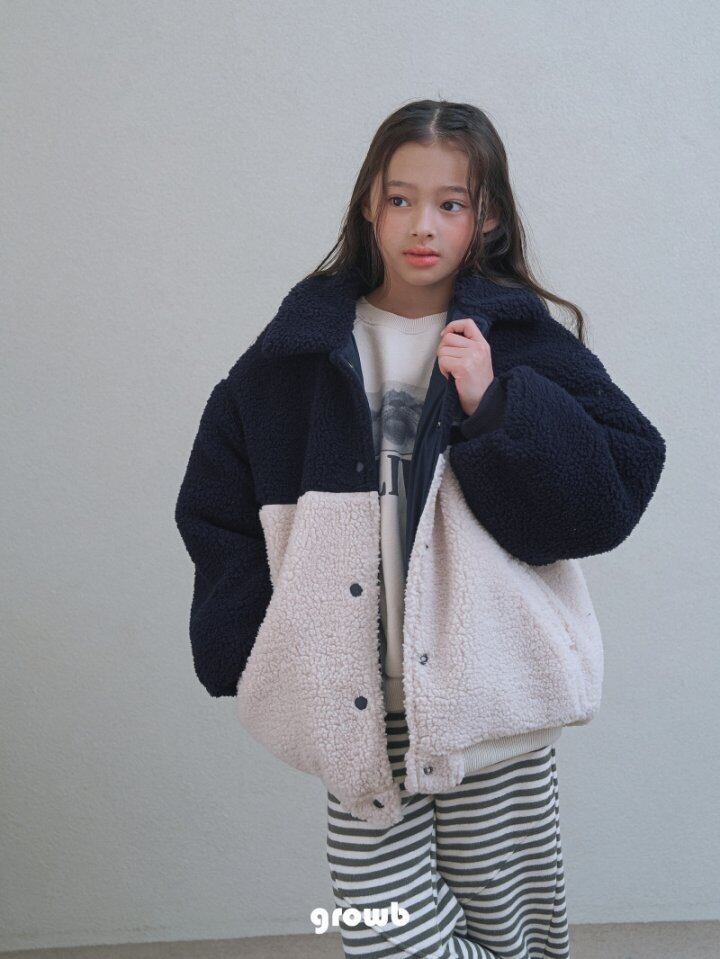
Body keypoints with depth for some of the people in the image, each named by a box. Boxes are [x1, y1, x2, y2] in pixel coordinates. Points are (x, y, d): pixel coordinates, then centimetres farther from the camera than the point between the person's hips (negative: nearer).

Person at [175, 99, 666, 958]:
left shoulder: (522, 340, 3)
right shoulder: (303, 348, 6)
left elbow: (622, 483, -5)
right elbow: (216, 507, 11)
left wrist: (495, 403, -15)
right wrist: (260, 648, 4)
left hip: (490, 698, 0)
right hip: (359, 706, 1)